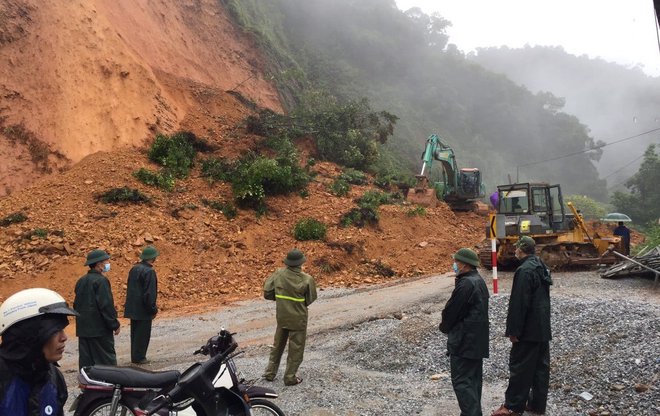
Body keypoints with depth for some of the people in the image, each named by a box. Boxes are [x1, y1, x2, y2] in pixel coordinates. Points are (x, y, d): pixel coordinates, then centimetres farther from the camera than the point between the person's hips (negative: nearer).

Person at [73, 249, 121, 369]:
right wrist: (115, 325, -10)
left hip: (83, 329, 8)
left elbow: (76, 305, 17)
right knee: (106, 360, -1)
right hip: (100, 329, -8)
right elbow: (107, 306, -18)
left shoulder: (81, 281, 11)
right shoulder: (101, 280, -15)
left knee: (86, 361, 11)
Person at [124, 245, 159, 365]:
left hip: (133, 308, 8)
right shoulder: (149, 272, -18)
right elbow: (149, 293, -20)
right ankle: (139, 357, 7)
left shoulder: (134, 269, 9)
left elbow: (130, 288, 15)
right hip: (143, 310, -8)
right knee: (143, 334, 1)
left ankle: (135, 356, 23)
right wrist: (153, 309, -12)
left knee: (135, 333, 16)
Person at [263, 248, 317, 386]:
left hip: (281, 316, 4)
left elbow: (267, 293, -5)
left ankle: (270, 373, 29)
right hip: (298, 318, -4)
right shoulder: (307, 279, -20)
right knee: (296, 348, 11)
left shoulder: (279, 274, -11)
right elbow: (311, 298, -7)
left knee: (278, 345, 22)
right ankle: (290, 377, 18)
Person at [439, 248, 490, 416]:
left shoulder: (465, 284, -21)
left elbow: (451, 310, -17)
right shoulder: (479, 281, 11)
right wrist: (449, 327, 12)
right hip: (478, 339, 10)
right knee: (473, 378, 16)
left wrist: (444, 327, 3)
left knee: (461, 380, -6)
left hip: (464, 341, -10)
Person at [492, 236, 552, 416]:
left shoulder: (524, 271, -20)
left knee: (519, 366, 0)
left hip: (529, 329, -9)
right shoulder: (541, 266, 10)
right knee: (540, 365, 13)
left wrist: (513, 330, -16)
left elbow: (519, 304, -22)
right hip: (543, 327, 9)